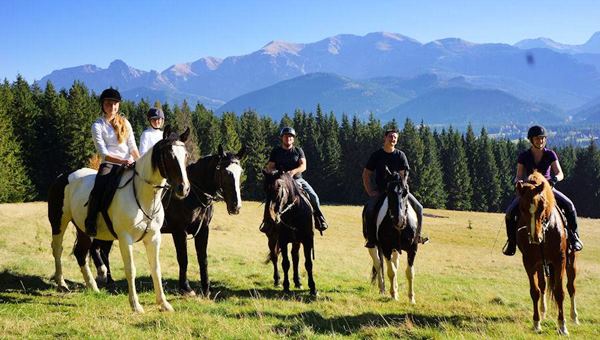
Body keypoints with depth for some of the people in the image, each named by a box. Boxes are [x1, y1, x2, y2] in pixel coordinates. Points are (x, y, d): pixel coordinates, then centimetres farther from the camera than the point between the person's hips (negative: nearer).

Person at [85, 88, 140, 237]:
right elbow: (103, 153, -7)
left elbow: (133, 147, 11)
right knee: (98, 189, -30)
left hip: (128, 165, 4)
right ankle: (90, 223, -21)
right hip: (109, 165, -4)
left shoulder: (124, 123, 16)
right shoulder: (98, 126, 3)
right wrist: (122, 161, -22)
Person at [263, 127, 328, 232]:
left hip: (297, 179, 1)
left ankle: (319, 219, 1)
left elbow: (303, 166, -4)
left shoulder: (298, 150, 9)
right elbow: (270, 167, 5)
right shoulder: (276, 151, 9)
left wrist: (293, 171, -24)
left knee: (313, 196, -15)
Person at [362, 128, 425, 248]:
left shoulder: (400, 155, 1)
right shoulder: (376, 155, 0)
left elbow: (403, 175, -3)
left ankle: (417, 236, 5)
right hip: (380, 190, -1)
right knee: (369, 210, -27)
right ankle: (371, 239, -15)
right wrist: (370, 191, -5)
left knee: (418, 208, -9)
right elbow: (366, 174, 5)